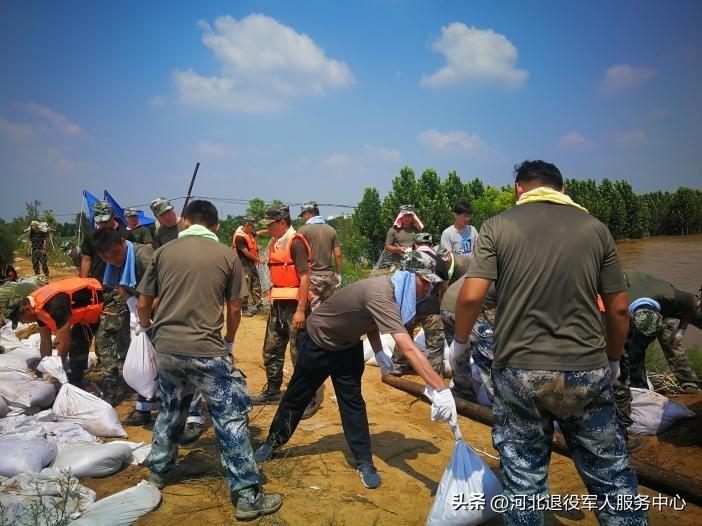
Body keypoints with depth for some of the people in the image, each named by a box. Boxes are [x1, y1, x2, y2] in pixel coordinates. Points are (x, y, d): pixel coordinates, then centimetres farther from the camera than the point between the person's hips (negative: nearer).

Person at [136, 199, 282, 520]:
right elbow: (234, 308, 5)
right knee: (231, 418, 3)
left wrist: (148, 332, 30)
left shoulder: (163, 252, 6)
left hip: (166, 347, 4)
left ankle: (159, 470, 42)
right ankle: (247, 496, 7)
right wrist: (229, 341, 23)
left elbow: (143, 304, 10)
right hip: (206, 350, -4)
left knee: (170, 410, 26)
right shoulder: (227, 256, 0)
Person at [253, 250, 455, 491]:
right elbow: (408, 348, -50)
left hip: (347, 347, 7)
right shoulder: (380, 295, -41)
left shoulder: (390, 288, -13)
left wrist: (378, 352, -6)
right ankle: (273, 442, 34)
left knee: (353, 403, 4)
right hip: (318, 342, -6)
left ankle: (365, 463, 12)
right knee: (297, 396, 13)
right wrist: (440, 389, -54)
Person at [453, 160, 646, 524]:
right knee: (613, 479, 16)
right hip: (587, 373, 2)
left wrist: (459, 343, 7)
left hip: (519, 373, -1)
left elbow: (470, 297, -10)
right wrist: (613, 360, 22)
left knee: (524, 481, 13)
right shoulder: (595, 228, 5)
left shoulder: (497, 226, -2)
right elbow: (619, 308, 6)